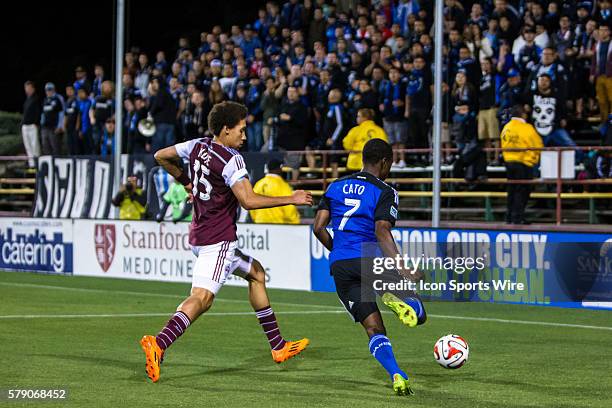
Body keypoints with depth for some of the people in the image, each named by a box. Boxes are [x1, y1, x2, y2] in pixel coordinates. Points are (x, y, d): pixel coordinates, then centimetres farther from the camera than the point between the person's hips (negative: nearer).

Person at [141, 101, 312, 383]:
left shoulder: (197, 146, 8)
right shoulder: (231, 160, -16)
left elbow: (161, 156, 21)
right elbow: (249, 201, -23)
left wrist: (186, 181, 32)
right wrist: (291, 200, -16)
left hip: (200, 235, 10)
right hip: (218, 240, -10)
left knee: (256, 273, 23)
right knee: (202, 297, -22)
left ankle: (278, 346, 27)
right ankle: (159, 344, -40)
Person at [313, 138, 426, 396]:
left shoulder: (336, 187, 14)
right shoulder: (384, 192, -1)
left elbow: (319, 227, 6)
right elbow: (382, 232, -15)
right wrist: (403, 270, -20)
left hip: (339, 268, 4)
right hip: (370, 260, -4)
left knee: (374, 330, 6)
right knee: (417, 314, 7)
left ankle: (397, 377, -14)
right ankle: (395, 299, -27)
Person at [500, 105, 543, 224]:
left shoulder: (506, 128, 4)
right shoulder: (527, 128, -12)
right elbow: (538, 145, -6)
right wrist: (535, 157, 12)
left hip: (509, 162, 6)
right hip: (524, 163, -6)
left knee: (512, 189, 14)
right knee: (522, 190, 0)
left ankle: (510, 217, 16)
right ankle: (518, 217, -3)